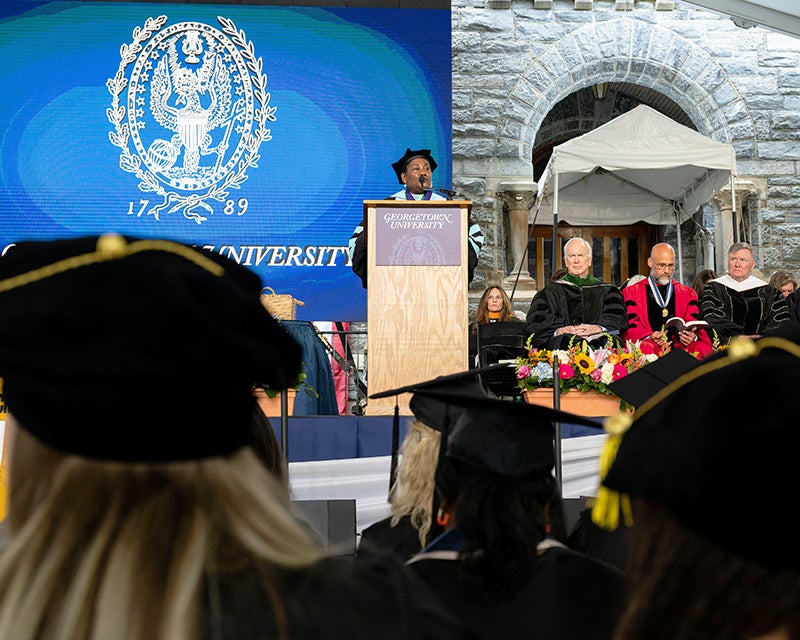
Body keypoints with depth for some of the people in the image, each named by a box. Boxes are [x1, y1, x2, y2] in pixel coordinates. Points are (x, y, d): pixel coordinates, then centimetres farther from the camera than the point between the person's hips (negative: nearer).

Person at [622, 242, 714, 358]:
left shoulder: (688, 293, 23)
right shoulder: (632, 293, 14)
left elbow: (694, 325, 10)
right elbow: (631, 329, 2)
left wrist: (693, 336, -16)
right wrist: (649, 338, -21)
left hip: (681, 346, 3)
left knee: (703, 347, -30)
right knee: (643, 348, -38)